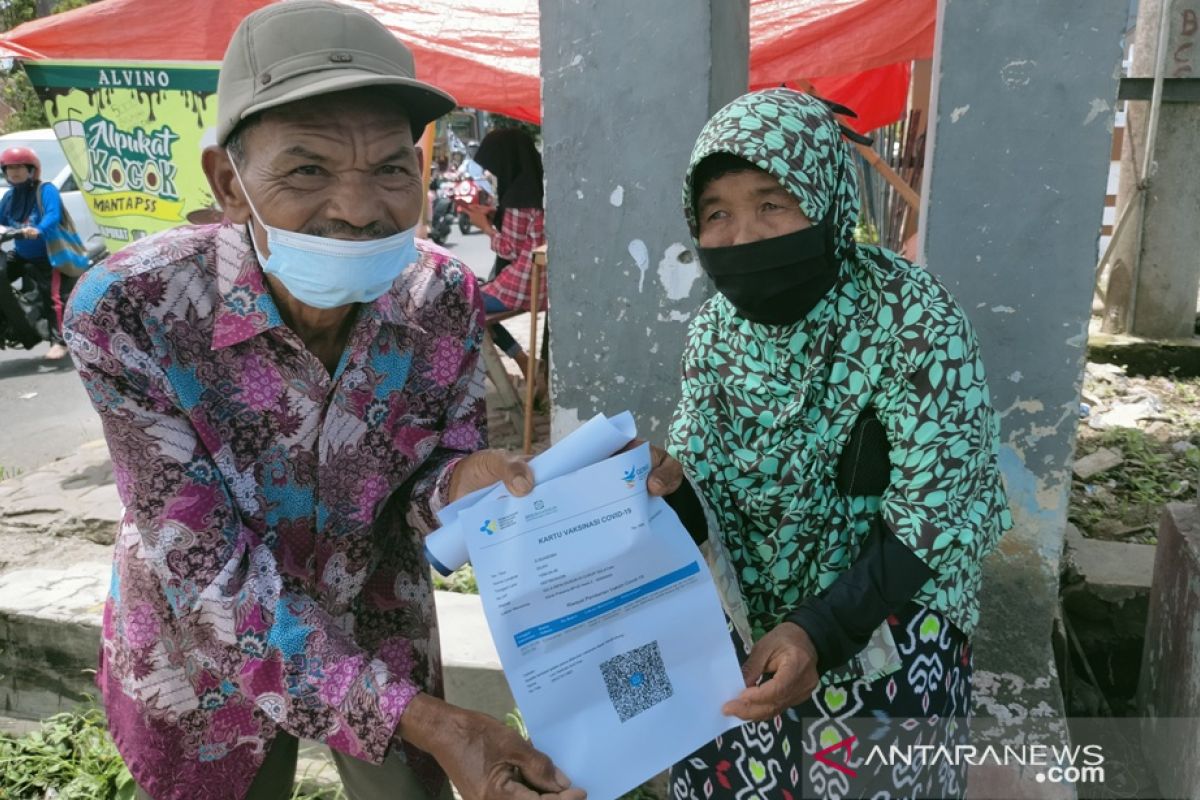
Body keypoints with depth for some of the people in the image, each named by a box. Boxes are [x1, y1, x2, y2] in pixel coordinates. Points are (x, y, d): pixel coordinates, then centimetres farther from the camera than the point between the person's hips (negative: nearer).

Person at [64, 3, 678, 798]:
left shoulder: (445, 296, -20)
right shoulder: (128, 311, -29)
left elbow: (427, 488, -8)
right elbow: (212, 574, -27)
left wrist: (465, 480, -33)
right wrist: (422, 721, -33)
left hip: (380, 627, 2)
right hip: (200, 658, -1)